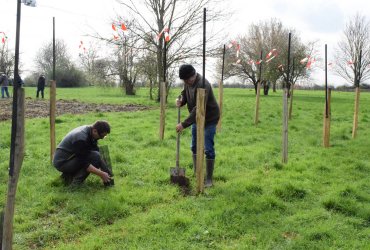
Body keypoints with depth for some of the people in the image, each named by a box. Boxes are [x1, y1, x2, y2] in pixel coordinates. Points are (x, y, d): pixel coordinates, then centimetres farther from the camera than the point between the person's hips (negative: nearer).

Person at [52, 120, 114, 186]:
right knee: (94, 156, -22)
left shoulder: (89, 130, -2)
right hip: (61, 163, -10)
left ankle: (68, 175, 11)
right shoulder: (81, 139, -29)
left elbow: (96, 151, 7)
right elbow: (84, 163, -27)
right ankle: (76, 183, -12)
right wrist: (101, 174, -24)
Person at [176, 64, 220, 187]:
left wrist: (184, 124, -37)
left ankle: (209, 178, 2)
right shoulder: (188, 82, -4)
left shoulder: (202, 85, -31)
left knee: (208, 149, -7)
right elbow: (184, 94, 13)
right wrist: (180, 100, -14)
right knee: (195, 147, 13)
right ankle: (196, 174, 26)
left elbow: (199, 109, -36)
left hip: (209, 119, -8)